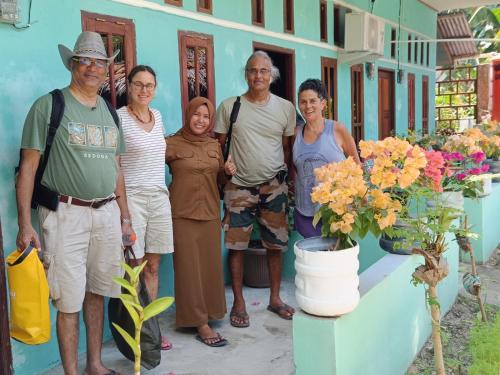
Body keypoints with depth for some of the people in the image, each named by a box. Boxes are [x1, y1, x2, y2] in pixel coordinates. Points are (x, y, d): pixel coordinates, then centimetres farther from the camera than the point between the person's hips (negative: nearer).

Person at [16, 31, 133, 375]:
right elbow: (28, 166, -7)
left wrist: (125, 217, 16)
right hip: (66, 215, -5)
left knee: (96, 293, 14)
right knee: (70, 301, -1)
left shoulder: (110, 112, 14)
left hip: (107, 214, 5)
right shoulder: (48, 106, -4)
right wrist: (25, 225, -12)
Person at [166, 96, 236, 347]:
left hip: (210, 213, 5)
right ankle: (201, 325, 7)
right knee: (189, 268, 0)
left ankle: (208, 312, 29)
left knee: (211, 266, 11)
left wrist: (227, 171, 0)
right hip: (183, 214, -5)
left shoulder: (214, 145, 11)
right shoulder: (172, 144, -5)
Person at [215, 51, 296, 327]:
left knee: (275, 245, 9)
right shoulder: (229, 106, -1)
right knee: (236, 246, 2)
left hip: (274, 187, 2)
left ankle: (275, 299, 25)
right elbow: (218, 146, 5)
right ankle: (239, 303, 17)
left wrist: (285, 179, 7)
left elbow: (287, 147, 10)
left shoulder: (285, 107, 4)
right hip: (239, 187, -1)